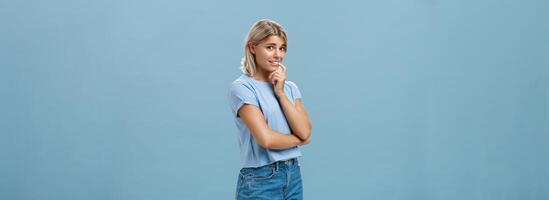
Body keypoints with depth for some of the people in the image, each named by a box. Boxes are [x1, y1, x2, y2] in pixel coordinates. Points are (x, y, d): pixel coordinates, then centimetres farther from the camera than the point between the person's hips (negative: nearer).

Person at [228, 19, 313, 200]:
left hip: (293, 176, 6)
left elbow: (305, 132, -4)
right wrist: (298, 139, -3)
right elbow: (265, 138, -19)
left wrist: (280, 93, -7)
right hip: (260, 180, -5)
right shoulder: (241, 87, -9)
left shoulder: (290, 87, 10)